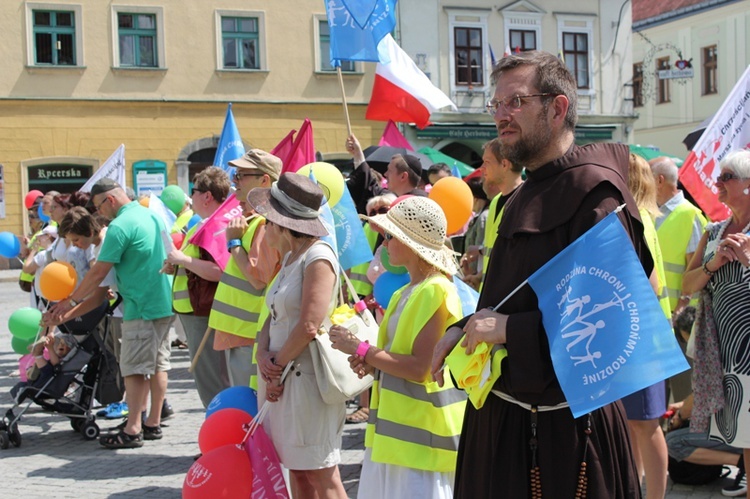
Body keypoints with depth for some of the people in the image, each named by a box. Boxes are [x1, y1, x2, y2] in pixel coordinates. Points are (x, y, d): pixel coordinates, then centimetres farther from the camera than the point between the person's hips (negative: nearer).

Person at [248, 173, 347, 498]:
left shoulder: (318, 257, -15)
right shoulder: (290, 258, 14)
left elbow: (309, 326, -22)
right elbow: (274, 316, 14)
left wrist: (277, 363, -9)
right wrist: (263, 355, -4)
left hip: (307, 377, -9)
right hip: (281, 377, 9)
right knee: (296, 470, 15)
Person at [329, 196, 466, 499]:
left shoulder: (435, 291, -15)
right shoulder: (406, 293, 13)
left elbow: (420, 368, -22)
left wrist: (361, 349, -14)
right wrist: (371, 364, 1)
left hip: (421, 432, -9)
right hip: (396, 426, 9)